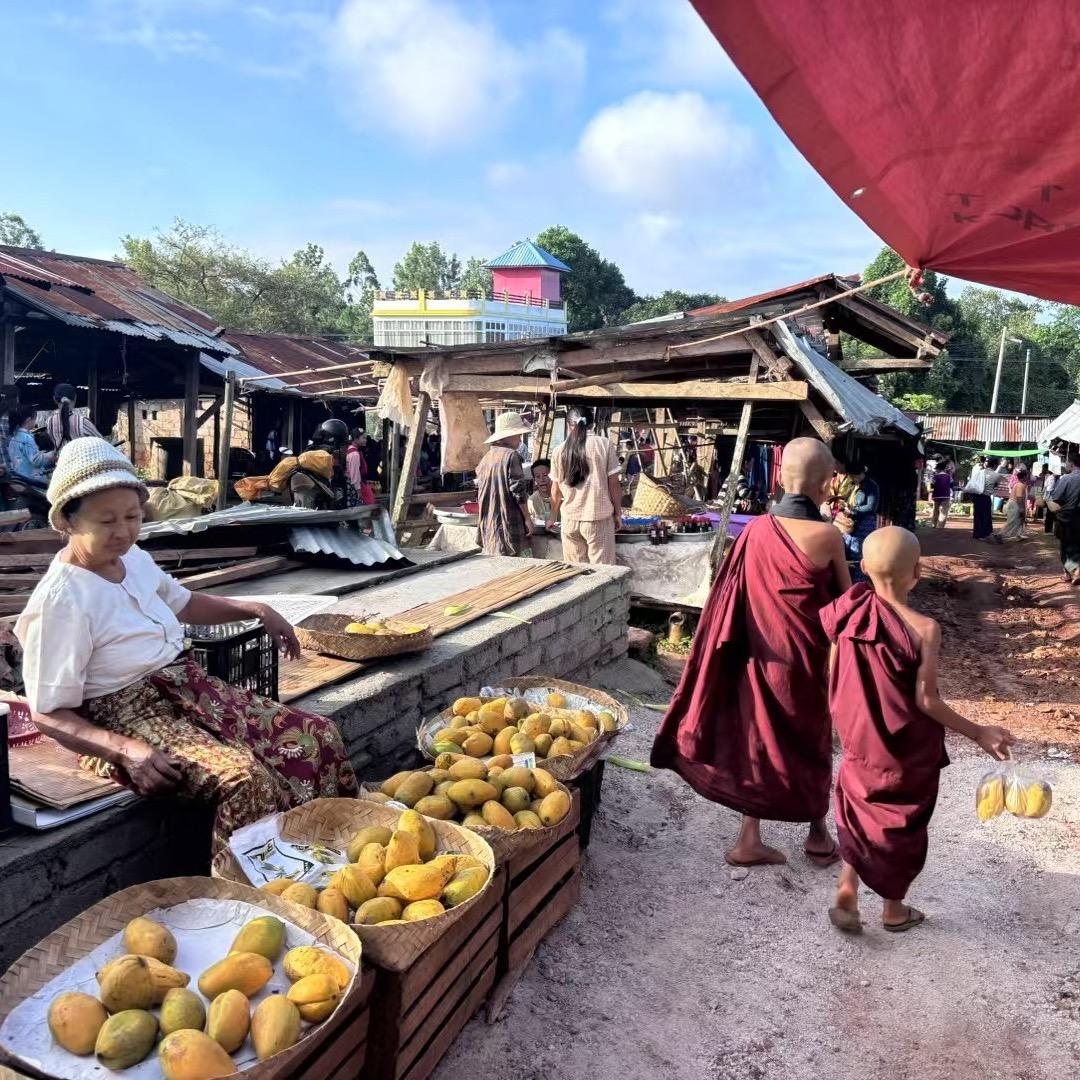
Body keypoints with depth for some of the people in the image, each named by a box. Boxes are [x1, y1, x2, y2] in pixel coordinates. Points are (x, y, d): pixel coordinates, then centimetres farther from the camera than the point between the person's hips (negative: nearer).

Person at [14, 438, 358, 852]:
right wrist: (126, 750, -30)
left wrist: (256, 609, 14)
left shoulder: (133, 558, 4)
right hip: (130, 718, -8)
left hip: (191, 689, 8)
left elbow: (183, 603, 24)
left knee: (319, 736, -5)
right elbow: (49, 714, -16)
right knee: (243, 776, -33)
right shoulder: (59, 601, -19)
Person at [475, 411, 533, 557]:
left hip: (488, 529, 8)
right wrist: (527, 518, -7)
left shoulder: (485, 458, 13)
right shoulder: (511, 455, -11)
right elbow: (518, 490, -15)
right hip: (509, 526, -8)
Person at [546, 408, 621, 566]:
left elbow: (555, 490, 12)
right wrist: (618, 513, 9)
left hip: (570, 519, 3)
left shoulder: (560, 451, 4)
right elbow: (614, 484, -3)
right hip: (599, 518, -3)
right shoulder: (604, 444, -4)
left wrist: (553, 516, 27)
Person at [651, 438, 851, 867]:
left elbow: (735, 597, 0)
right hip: (806, 657, -2)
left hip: (759, 656, 3)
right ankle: (818, 835, 32)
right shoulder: (826, 535, -16)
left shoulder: (757, 529, -6)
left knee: (757, 741, 15)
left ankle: (749, 840, 20)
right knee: (811, 744, 17)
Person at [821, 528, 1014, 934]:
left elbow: (833, 680, -2)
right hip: (908, 751, -3)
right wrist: (979, 733, -8)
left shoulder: (847, 615, -11)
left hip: (859, 742, 3)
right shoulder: (923, 628, -23)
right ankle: (894, 909, 34)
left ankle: (846, 889, 13)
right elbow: (926, 700, -20)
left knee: (858, 811, 23)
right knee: (902, 823, 17)